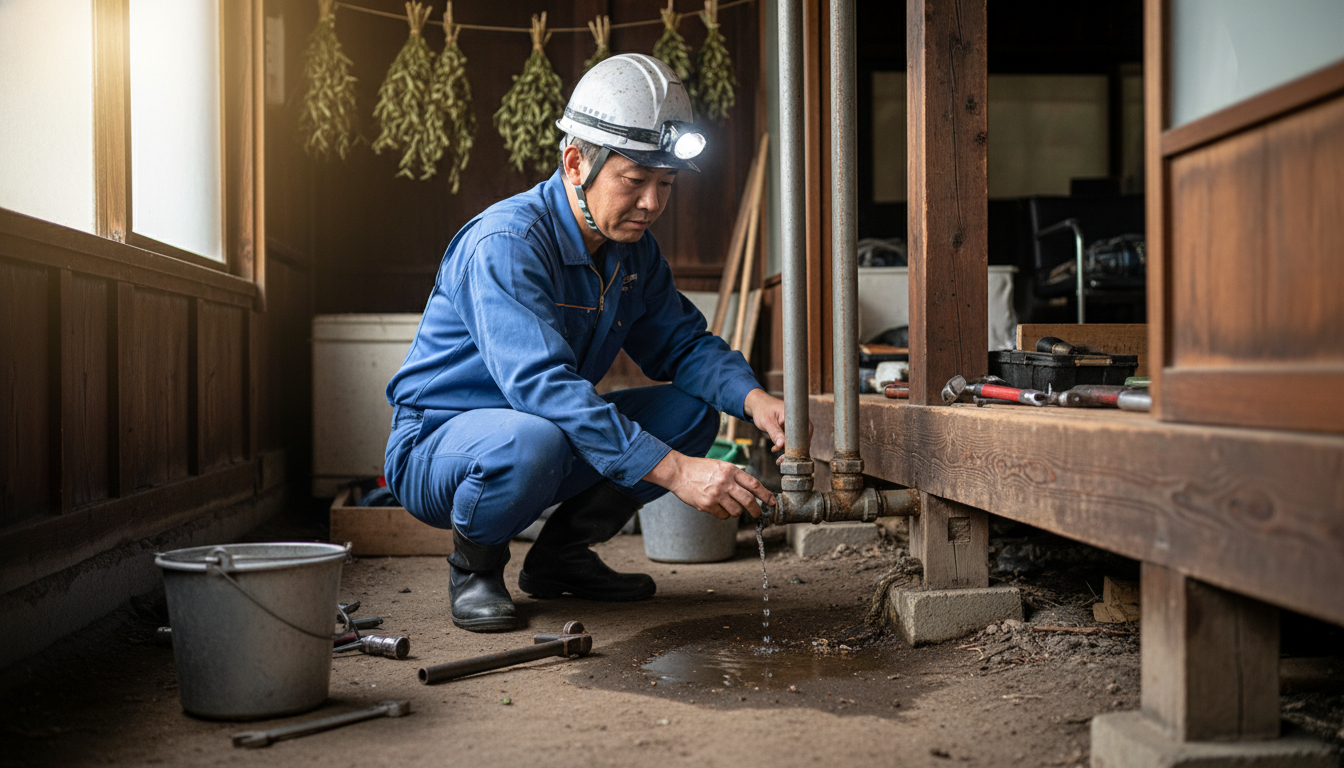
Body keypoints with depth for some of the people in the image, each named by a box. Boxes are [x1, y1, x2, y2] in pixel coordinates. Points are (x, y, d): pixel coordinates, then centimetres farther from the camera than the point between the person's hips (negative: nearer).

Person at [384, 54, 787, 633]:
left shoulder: (633, 249, -1)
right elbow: (543, 384, -39)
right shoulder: (505, 243, -27)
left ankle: (561, 555, 7)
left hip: (553, 436, 8)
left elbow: (683, 342, 4)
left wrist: (753, 399, -19)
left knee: (692, 408, -6)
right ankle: (475, 563, -6)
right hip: (436, 446, -7)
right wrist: (673, 470, -45)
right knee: (530, 438, -40)